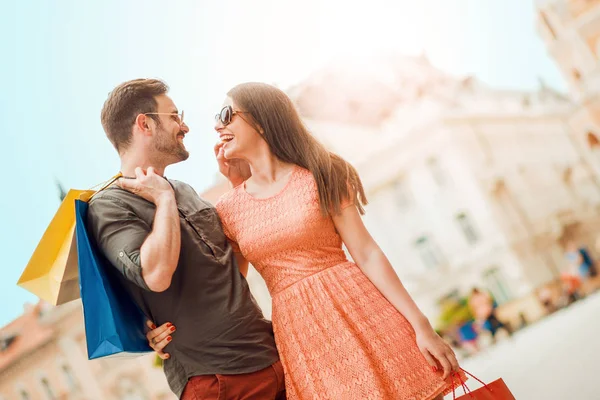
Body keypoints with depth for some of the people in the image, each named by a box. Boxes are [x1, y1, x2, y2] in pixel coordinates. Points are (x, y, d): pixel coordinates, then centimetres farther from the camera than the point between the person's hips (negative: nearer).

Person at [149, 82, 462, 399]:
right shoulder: (227, 210, 6)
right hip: (297, 334, 2)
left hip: (357, 311, -2)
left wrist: (421, 325, -11)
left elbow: (367, 254, -5)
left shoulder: (318, 176, -2)